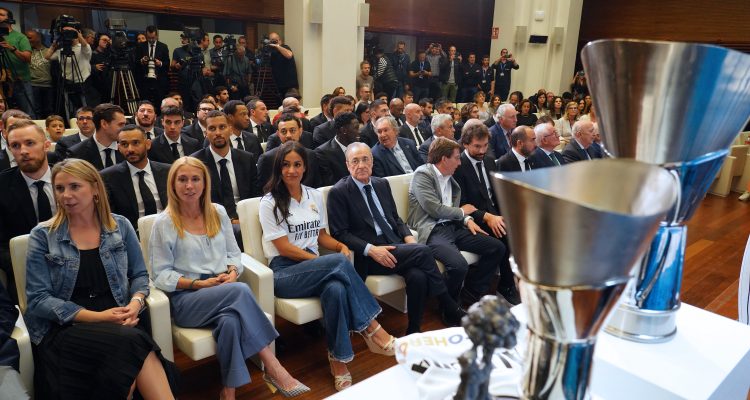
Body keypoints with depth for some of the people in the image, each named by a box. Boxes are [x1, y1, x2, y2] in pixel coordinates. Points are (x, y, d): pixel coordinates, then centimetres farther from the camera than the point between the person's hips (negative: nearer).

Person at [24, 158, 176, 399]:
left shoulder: (120, 226, 9)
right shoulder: (43, 236, 2)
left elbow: (139, 275, 12)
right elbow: (38, 299, -3)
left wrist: (136, 302, -11)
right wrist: (97, 316, -15)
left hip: (117, 323, 2)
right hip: (65, 327, -2)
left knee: (132, 350, -34)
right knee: (132, 342, -32)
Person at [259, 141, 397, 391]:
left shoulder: (315, 196, 13)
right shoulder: (270, 202, -3)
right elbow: (284, 248, -9)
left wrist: (340, 246, -4)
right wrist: (328, 261, -16)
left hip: (314, 267, 4)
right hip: (284, 273, -4)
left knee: (336, 289, -34)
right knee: (339, 263, -32)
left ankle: (339, 361, -21)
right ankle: (370, 329, -22)